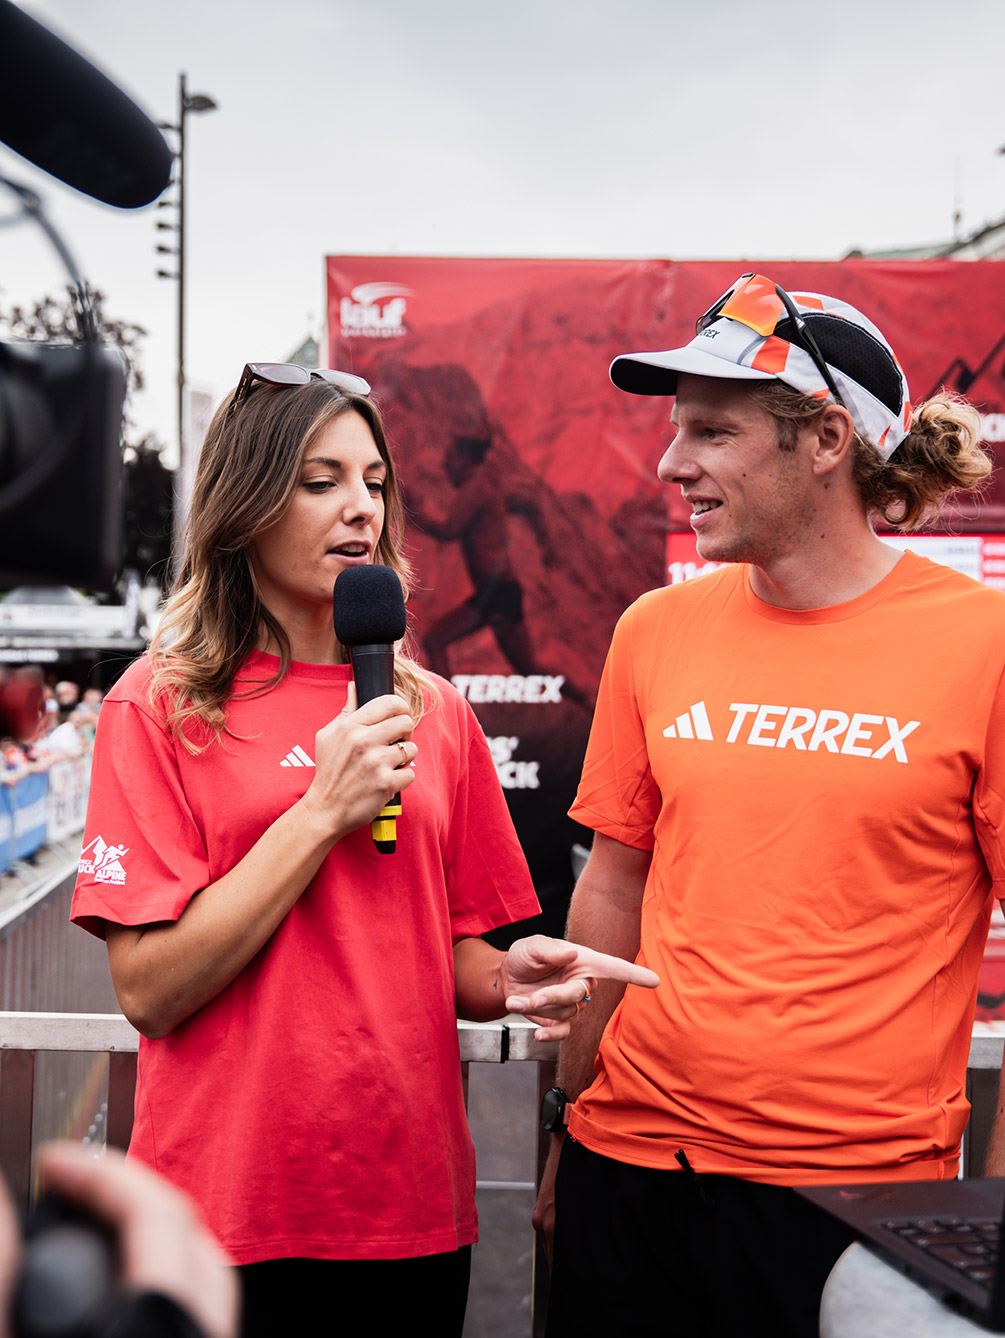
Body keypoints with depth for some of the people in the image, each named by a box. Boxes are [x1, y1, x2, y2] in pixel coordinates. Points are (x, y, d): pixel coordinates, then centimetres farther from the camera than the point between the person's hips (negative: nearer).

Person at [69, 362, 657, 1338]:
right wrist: (324, 811, -17)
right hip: (229, 1217, -3)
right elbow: (150, 989, -13)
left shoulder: (433, 711, 6)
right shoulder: (162, 703, -5)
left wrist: (508, 980, -9)